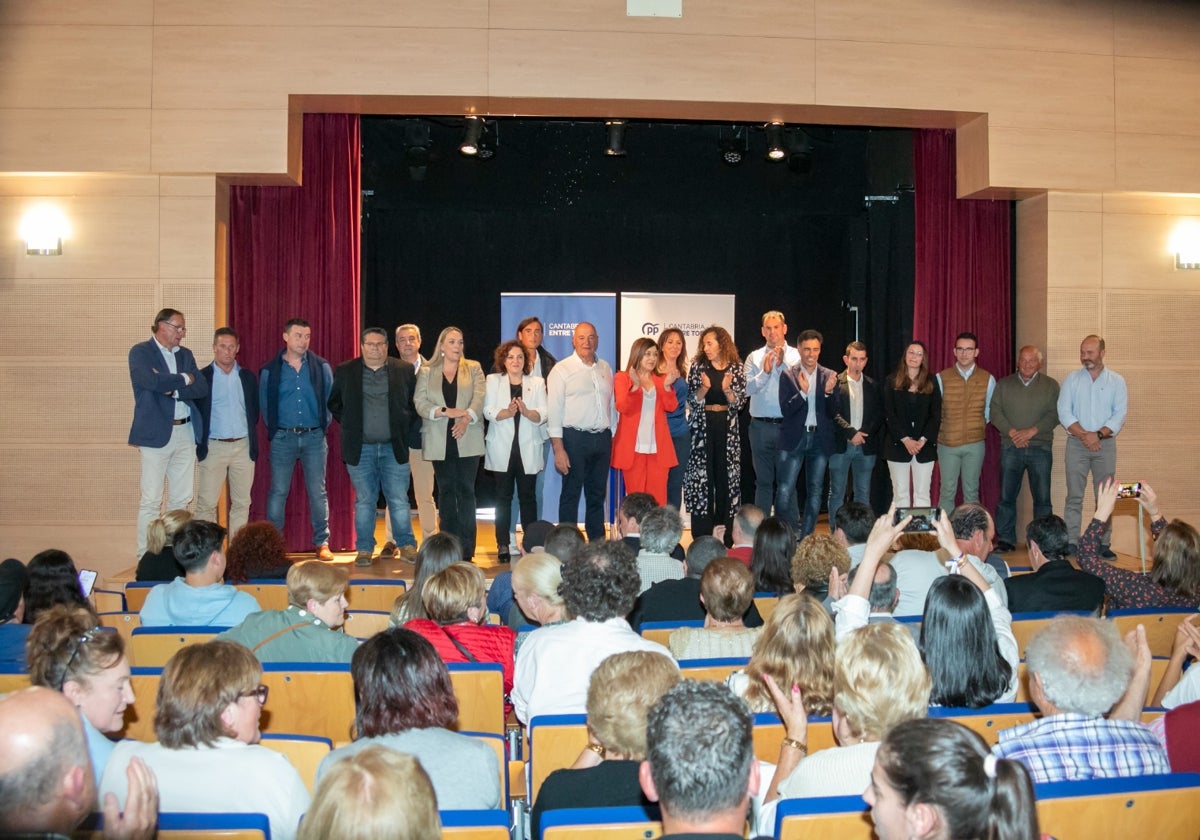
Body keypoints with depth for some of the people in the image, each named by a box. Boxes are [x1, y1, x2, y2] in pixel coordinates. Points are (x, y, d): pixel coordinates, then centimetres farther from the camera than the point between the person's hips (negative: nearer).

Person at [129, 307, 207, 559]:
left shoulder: (185, 354, 15)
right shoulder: (140, 352, -2)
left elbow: (202, 388, 4)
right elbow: (152, 380, -20)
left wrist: (172, 388, -12)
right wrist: (184, 379, -6)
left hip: (185, 433, 6)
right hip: (155, 433, -6)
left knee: (181, 499, 8)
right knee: (151, 500, -4)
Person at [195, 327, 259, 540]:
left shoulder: (248, 377, 10)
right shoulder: (202, 376, 1)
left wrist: (251, 438, 9)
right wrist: (200, 441, -2)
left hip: (243, 446, 3)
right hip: (213, 447, -3)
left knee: (241, 503, 5)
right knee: (206, 504, -4)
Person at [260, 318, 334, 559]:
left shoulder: (322, 367, 4)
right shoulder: (270, 371, 3)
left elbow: (330, 399, 8)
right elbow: (265, 405, 9)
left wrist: (322, 425, 5)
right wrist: (275, 429, 7)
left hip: (314, 437, 0)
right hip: (283, 437, 0)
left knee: (318, 492, 2)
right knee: (278, 492, 1)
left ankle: (322, 543, 9)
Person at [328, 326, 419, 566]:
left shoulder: (404, 371, 3)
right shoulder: (344, 372, 5)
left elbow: (415, 403, 9)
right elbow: (333, 402, 15)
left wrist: (408, 432, 3)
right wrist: (348, 424, 6)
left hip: (394, 448, 0)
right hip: (360, 449, 0)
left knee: (399, 501, 2)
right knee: (364, 501, 5)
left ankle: (407, 546, 13)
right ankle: (364, 550, 13)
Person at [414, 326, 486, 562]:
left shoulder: (473, 369, 9)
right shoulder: (426, 372, 9)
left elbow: (479, 399, -4)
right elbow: (420, 402, -3)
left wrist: (466, 418, -22)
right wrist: (446, 412, -17)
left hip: (467, 440, -1)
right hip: (440, 441, 1)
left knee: (466, 490, -4)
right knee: (446, 491, 6)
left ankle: (466, 549, -2)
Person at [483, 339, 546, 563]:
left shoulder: (537, 383, 10)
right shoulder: (493, 381, 9)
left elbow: (543, 415, -1)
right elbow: (489, 412, -5)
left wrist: (526, 411, -21)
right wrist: (508, 412, -24)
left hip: (528, 449, 1)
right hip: (502, 449, 0)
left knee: (528, 496, 1)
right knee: (503, 496, 2)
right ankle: (503, 545, 6)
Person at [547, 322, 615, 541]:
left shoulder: (605, 368, 13)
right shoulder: (562, 369, -3)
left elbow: (613, 404, 16)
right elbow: (553, 411, -7)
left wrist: (613, 438, 10)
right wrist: (558, 449, -14)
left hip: (602, 438, 5)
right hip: (574, 438, -5)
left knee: (597, 494, 12)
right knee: (571, 494, -1)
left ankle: (598, 540, 21)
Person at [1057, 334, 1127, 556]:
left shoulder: (1116, 381, 6)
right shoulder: (1072, 379, 6)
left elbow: (1120, 414, -2)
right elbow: (1064, 412, -1)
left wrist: (1099, 434, -14)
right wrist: (1084, 435, -12)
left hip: (1105, 443, 0)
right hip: (1076, 444, 0)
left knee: (1104, 497, 1)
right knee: (1074, 496, -1)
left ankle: (1103, 544, 5)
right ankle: (1072, 542, 1)